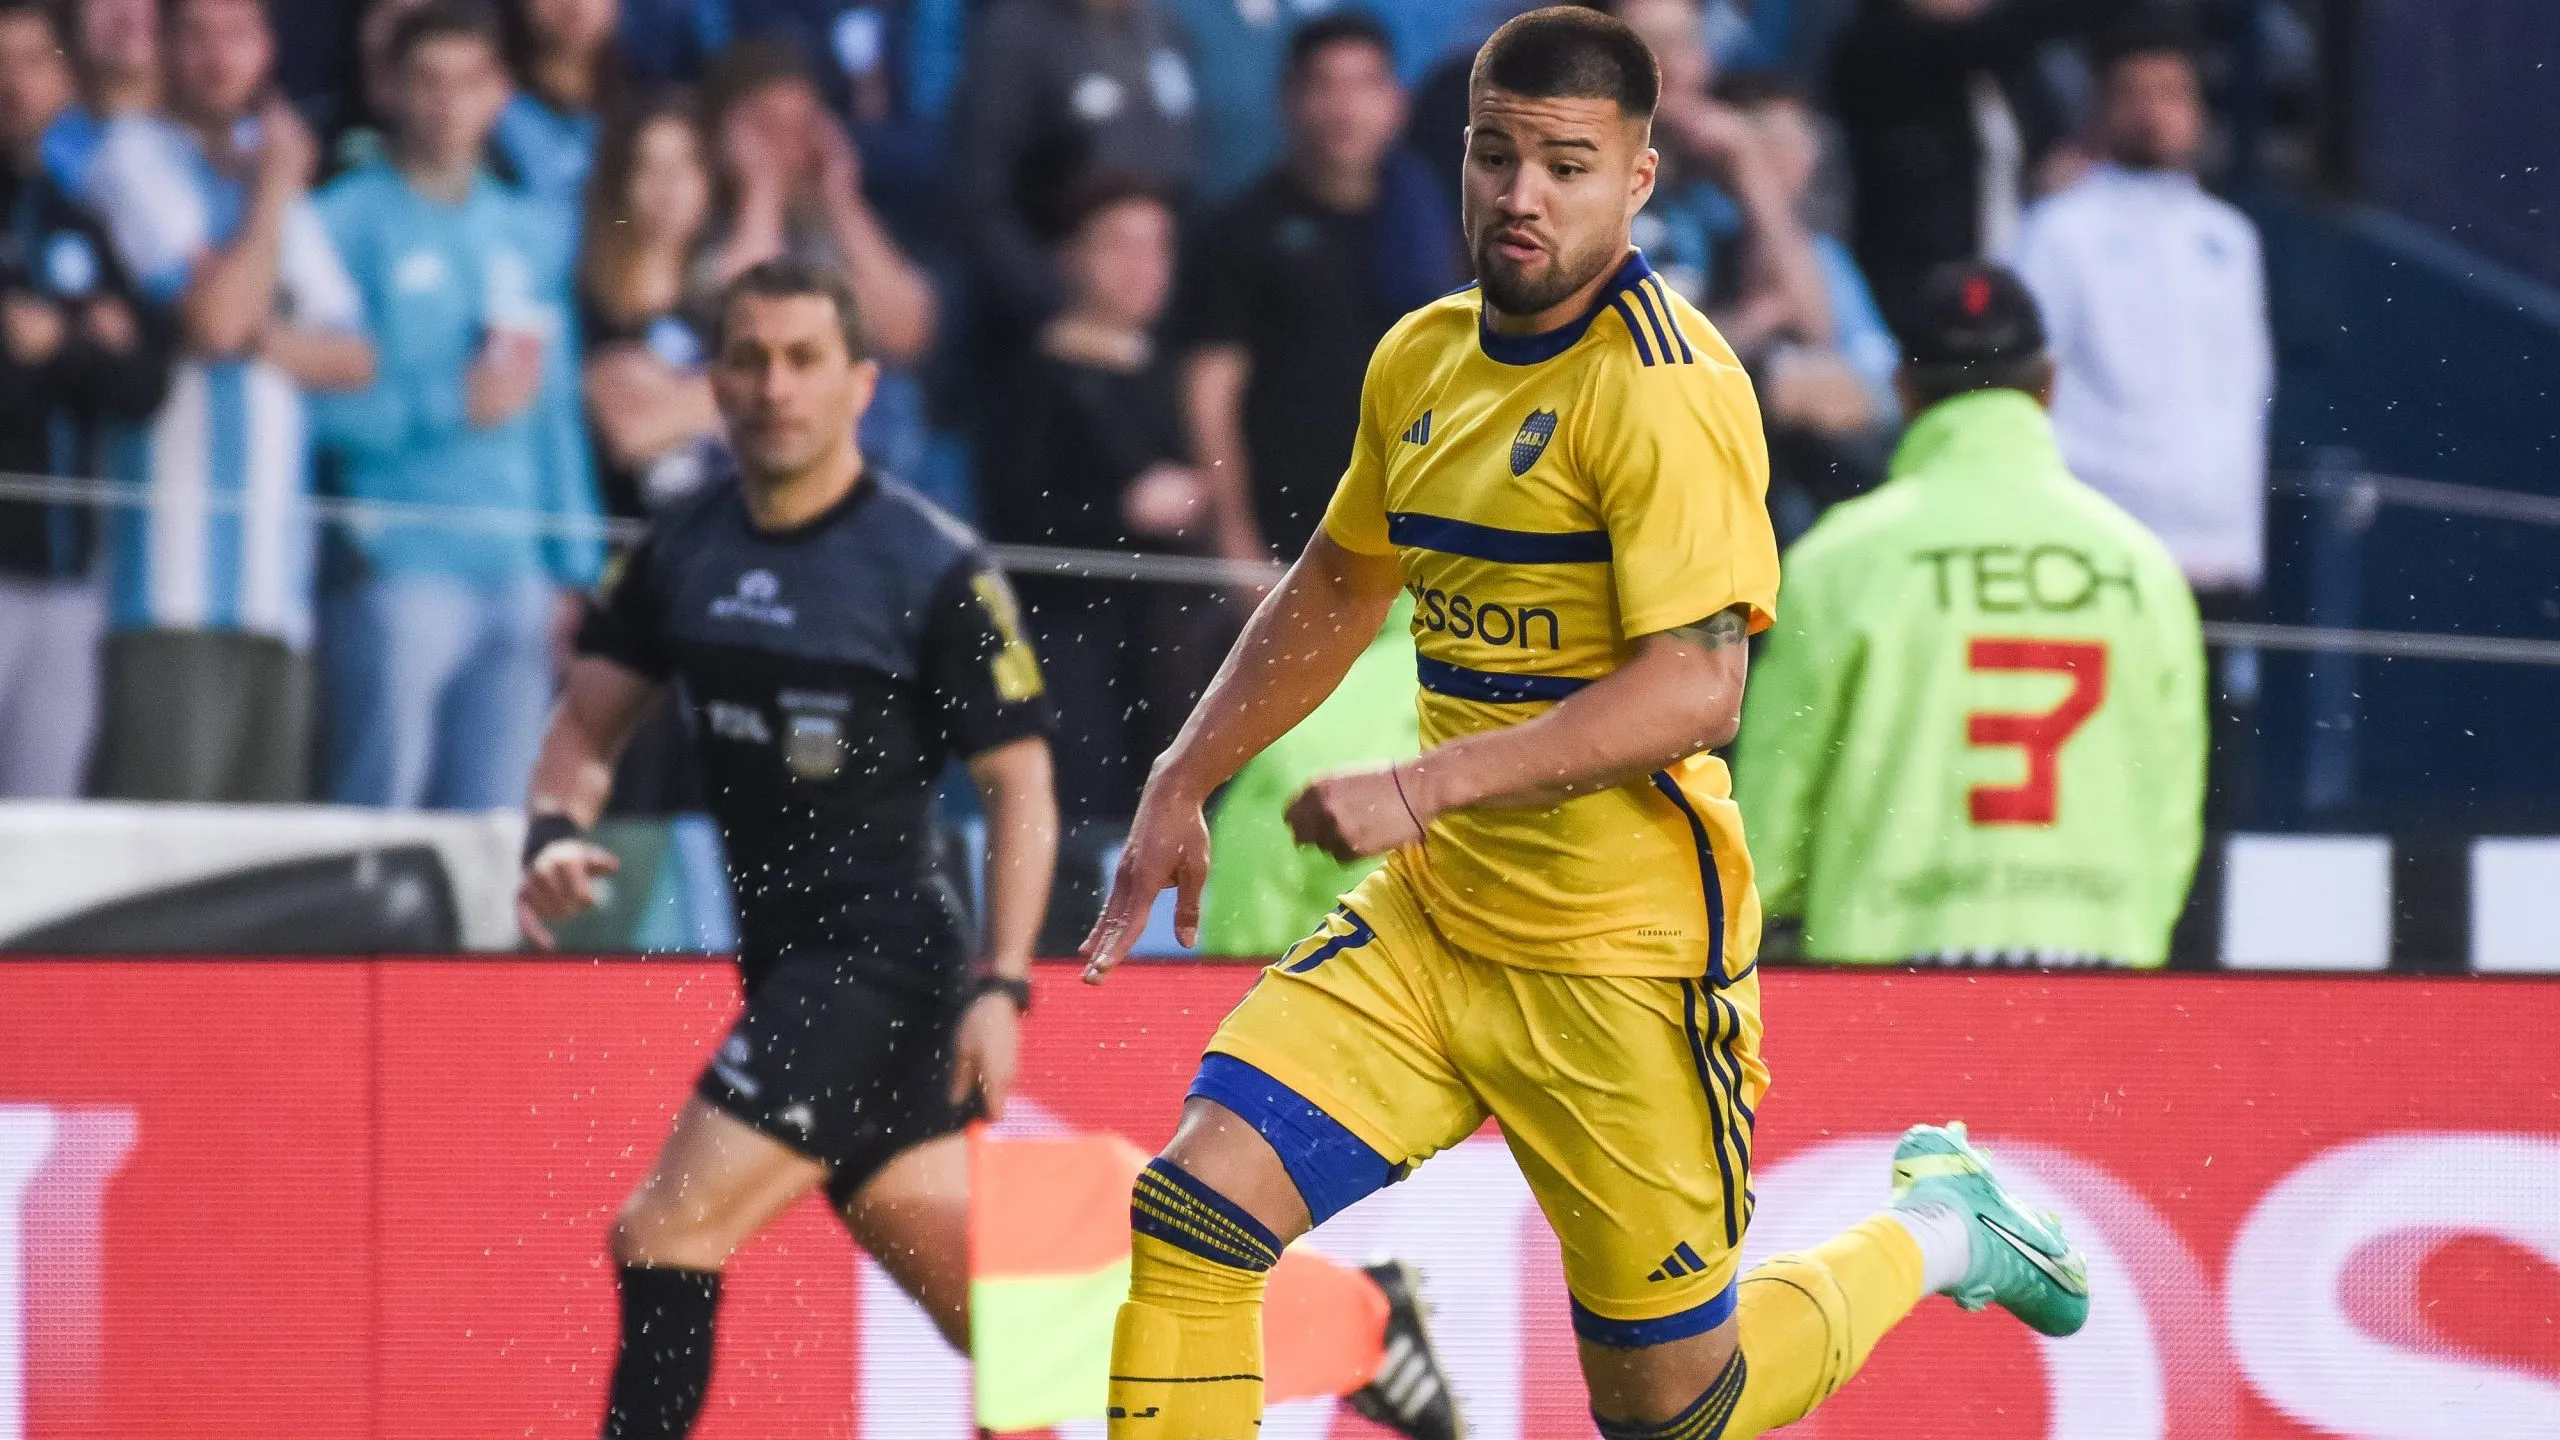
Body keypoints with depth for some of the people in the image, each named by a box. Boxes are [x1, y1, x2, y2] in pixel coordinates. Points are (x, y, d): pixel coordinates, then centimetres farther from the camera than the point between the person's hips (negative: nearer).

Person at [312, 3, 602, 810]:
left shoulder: (531, 235, 19)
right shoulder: (349, 220, 0)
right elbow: (322, 402, -9)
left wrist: (573, 568, 13)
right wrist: (452, 404, -11)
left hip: (517, 573, 6)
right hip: (401, 568, -6)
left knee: (498, 824, 3)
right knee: (383, 796, -10)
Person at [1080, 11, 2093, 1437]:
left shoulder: (1666, 389, -17)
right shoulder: (1424, 358, 7)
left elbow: (1694, 690, -25)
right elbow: (1337, 589, 24)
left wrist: (1419, 789, -28)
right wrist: (1182, 786, 19)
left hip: (1621, 957, -6)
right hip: (1432, 922, 6)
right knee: (1190, 1213, -12)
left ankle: (1935, 1229, 32)